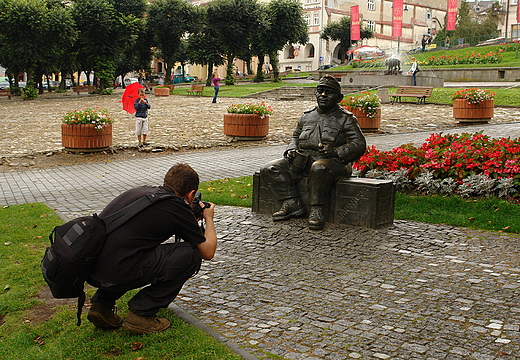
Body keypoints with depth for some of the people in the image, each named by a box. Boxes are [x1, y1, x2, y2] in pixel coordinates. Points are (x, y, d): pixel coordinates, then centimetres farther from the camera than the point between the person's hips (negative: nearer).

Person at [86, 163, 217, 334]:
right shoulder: (178, 207, 1)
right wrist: (209, 218, 31)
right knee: (191, 255, 6)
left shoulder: (139, 191, 21)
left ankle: (101, 304, 24)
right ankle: (142, 314, 7)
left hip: (88, 268, 8)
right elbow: (208, 252, 13)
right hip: (117, 273, -8)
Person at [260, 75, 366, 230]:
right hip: (303, 160, 6)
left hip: (331, 161, -6)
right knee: (269, 169, -13)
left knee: (318, 168, -44)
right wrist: (291, 149, 10)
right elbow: (295, 136, 34)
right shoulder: (307, 116, 22)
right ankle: (292, 204, -16)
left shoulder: (346, 119, 7)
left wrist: (336, 152, -18)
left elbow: (359, 144, -1)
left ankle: (316, 211, -29)